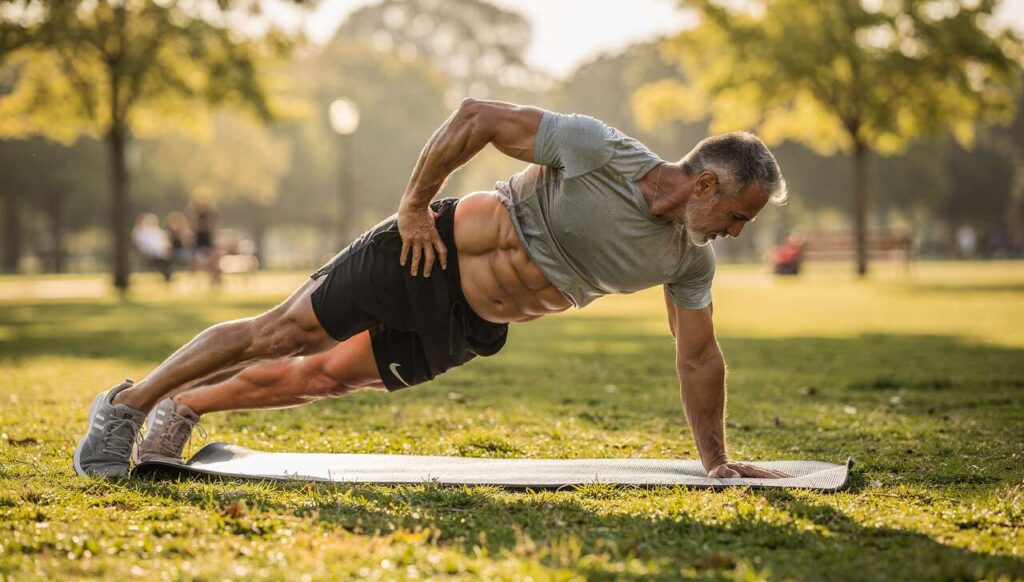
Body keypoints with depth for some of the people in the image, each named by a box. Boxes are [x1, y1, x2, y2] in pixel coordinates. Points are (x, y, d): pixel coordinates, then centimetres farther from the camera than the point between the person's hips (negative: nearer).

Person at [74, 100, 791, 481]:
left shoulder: (690, 260, -8)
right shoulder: (598, 148, -27)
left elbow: (699, 356, 2)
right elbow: (476, 116, -21)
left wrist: (717, 459, 2)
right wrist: (414, 203, -18)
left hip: (468, 330, 5)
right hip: (433, 254, -5)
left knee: (325, 376, 9)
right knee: (277, 334, 2)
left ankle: (181, 409, 28)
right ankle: (126, 403, 18)